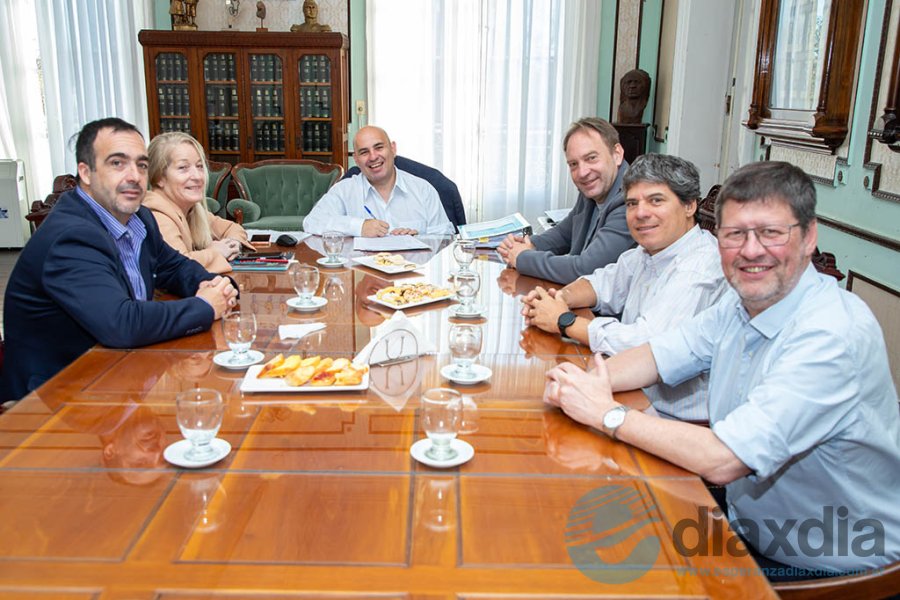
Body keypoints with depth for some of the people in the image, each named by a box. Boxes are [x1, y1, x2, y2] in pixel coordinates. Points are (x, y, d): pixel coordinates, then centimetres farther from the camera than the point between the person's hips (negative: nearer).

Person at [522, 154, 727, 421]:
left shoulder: (698, 269, -23)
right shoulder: (648, 253, 7)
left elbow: (644, 346, -31)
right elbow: (606, 283, 23)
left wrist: (564, 321, -17)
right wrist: (562, 297, -1)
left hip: (673, 419, -8)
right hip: (634, 398, 8)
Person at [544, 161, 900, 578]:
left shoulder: (833, 336, -29)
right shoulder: (744, 301, -3)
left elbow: (722, 461, -34)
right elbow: (660, 354, 6)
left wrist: (606, 413, -24)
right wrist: (584, 382, -15)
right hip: (748, 527, 7)